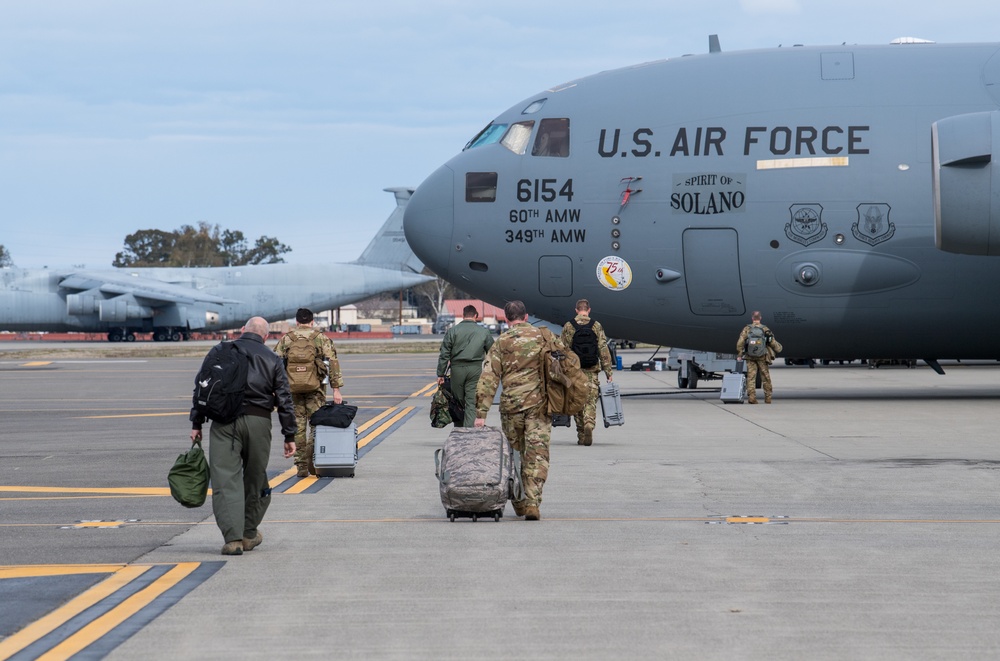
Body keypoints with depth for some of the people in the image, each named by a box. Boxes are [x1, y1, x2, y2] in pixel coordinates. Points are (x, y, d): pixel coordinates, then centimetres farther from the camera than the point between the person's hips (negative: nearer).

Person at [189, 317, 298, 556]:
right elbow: (284, 400, 6)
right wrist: (289, 436, 8)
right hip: (258, 422, 1)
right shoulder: (272, 359, 10)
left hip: (224, 421, -1)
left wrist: (197, 423, 7)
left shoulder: (219, 352, 10)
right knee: (255, 480, 16)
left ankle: (233, 538, -14)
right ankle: (249, 534, 26)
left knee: (225, 480, -4)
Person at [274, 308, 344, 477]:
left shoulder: (286, 339, 6)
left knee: (298, 427, 6)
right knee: (316, 424, 7)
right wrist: (336, 389, -5)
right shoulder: (321, 338, 3)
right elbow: (333, 363, -4)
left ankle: (301, 467, 6)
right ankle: (313, 462, -6)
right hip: (315, 388, -1)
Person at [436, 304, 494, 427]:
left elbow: (444, 354, -2)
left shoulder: (452, 330, 0)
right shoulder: (483, 332, 3)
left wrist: (440, 374, 1)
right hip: (476, 369, 0)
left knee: (458, 401, 12)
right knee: (472, 403, -1)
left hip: (457, 368, 0)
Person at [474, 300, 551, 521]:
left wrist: (481, 413, -5)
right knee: (537, 455, 0)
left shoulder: (501, 342, 0)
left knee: (514, 455, 15)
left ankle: (519, 503, 21)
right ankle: (532, 504, -10)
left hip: (511, 405, 0)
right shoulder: (544, 337, 4)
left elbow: (488, 378, -4)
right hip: (539, 403, 0)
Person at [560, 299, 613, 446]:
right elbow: (604, 351, -2)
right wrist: (608, 372, 2)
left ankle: (581, 436, 11)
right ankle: (589, 424, -23)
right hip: (592, 371, 0)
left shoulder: (568, 327, -1)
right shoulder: (596, 326, 0)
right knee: (590, 402, 3)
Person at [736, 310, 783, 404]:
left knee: (751, 377, -2)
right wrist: (778, 348, 27)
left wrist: (739, 355, 1)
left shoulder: (747, 329, 1)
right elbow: (773, 343, 7)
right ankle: (768, 398, 15)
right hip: (762, 357, 0)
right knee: (766, 378, 10)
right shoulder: (765, 329, 1)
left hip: (750, 357, 0)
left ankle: (751, 397, -15)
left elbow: (740, 343, -5)